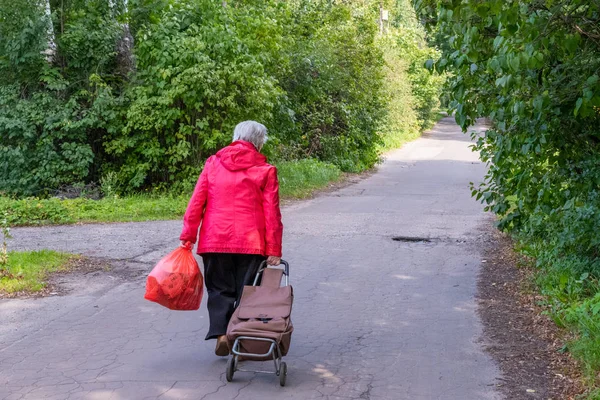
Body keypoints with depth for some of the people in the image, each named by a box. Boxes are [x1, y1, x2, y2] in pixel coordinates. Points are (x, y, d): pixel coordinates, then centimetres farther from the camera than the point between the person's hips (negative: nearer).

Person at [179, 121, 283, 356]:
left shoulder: (213, 163, 7)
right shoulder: (265, 170, 1)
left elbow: (196, 203, 3)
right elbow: (271, 213, -2)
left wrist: (188, 236, 7)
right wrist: (274, 249, 0)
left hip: (215, 240, 2)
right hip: (251, 242, -1)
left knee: (220, 289, 12)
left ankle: (220, 333, -4)